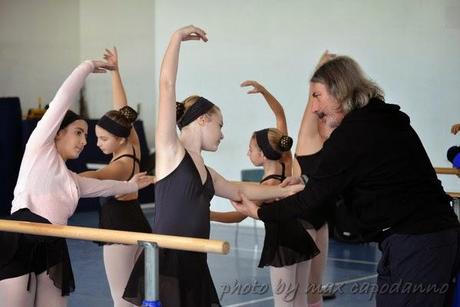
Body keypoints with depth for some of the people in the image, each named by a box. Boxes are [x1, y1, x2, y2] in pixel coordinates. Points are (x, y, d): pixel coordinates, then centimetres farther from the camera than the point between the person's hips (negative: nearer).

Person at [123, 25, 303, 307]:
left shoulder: (205, 172, 18)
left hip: (194, 266, 8)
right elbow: (167, 85, -10)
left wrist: (284, 191, 39)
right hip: (165, 266, -8)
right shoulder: (170, 151, -3)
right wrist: (178, 37, -6)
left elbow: (238, 189, 37)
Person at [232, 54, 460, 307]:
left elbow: (313, 201, -6)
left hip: (411, 245, -9)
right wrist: (307, 182, 26)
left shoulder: (350, 135, -11)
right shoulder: (385, 120, 16)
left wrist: (259, 213, 7)